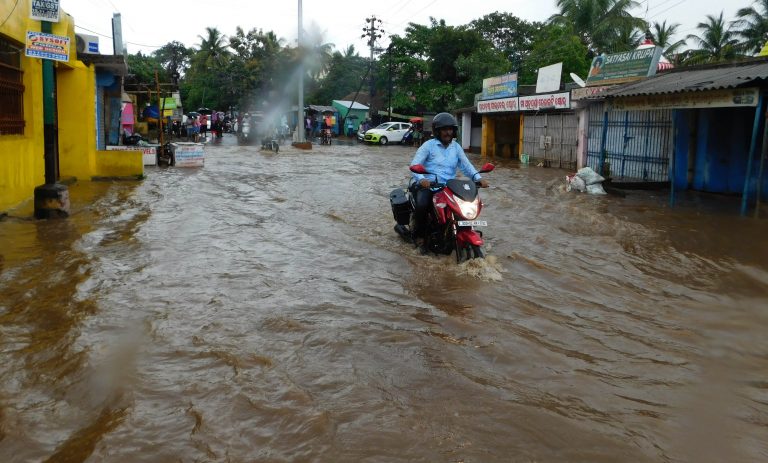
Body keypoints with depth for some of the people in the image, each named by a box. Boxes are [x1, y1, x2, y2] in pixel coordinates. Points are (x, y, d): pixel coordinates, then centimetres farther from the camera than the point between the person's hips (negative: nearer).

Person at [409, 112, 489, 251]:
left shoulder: (456, 147, 15)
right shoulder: (429, 145, 1)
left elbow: (466, 165, 4)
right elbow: (415, 164, -11)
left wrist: (478, 178, -15)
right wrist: (421, 178, -31)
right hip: (427, 184, -4)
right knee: (422, 205, -31)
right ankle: (420, 234, -6)